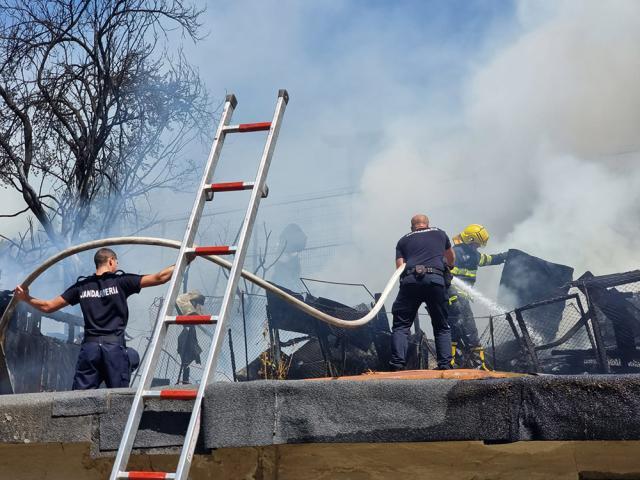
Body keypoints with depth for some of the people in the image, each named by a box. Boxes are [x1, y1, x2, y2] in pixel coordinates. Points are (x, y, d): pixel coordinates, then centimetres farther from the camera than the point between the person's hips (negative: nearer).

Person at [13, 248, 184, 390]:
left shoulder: (81, 286, 12)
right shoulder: (121, 281, 2)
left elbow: (48, 306, 16)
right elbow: (159, 278, -3)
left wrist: (26, 298, 32)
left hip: (90, 346, 3)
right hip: (114, 345, -3)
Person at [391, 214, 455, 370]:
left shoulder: (403, 240, 24)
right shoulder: (439, 233, 28)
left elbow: (400, 267, 11)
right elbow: (451, 259, 44)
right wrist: (446, 266, 65)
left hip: (410, 280, 0)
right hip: (435, 279, 1)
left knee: (401, 326, 5)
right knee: (442, 327, 14)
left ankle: (397, 365, -10)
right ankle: (445, 365, 2)